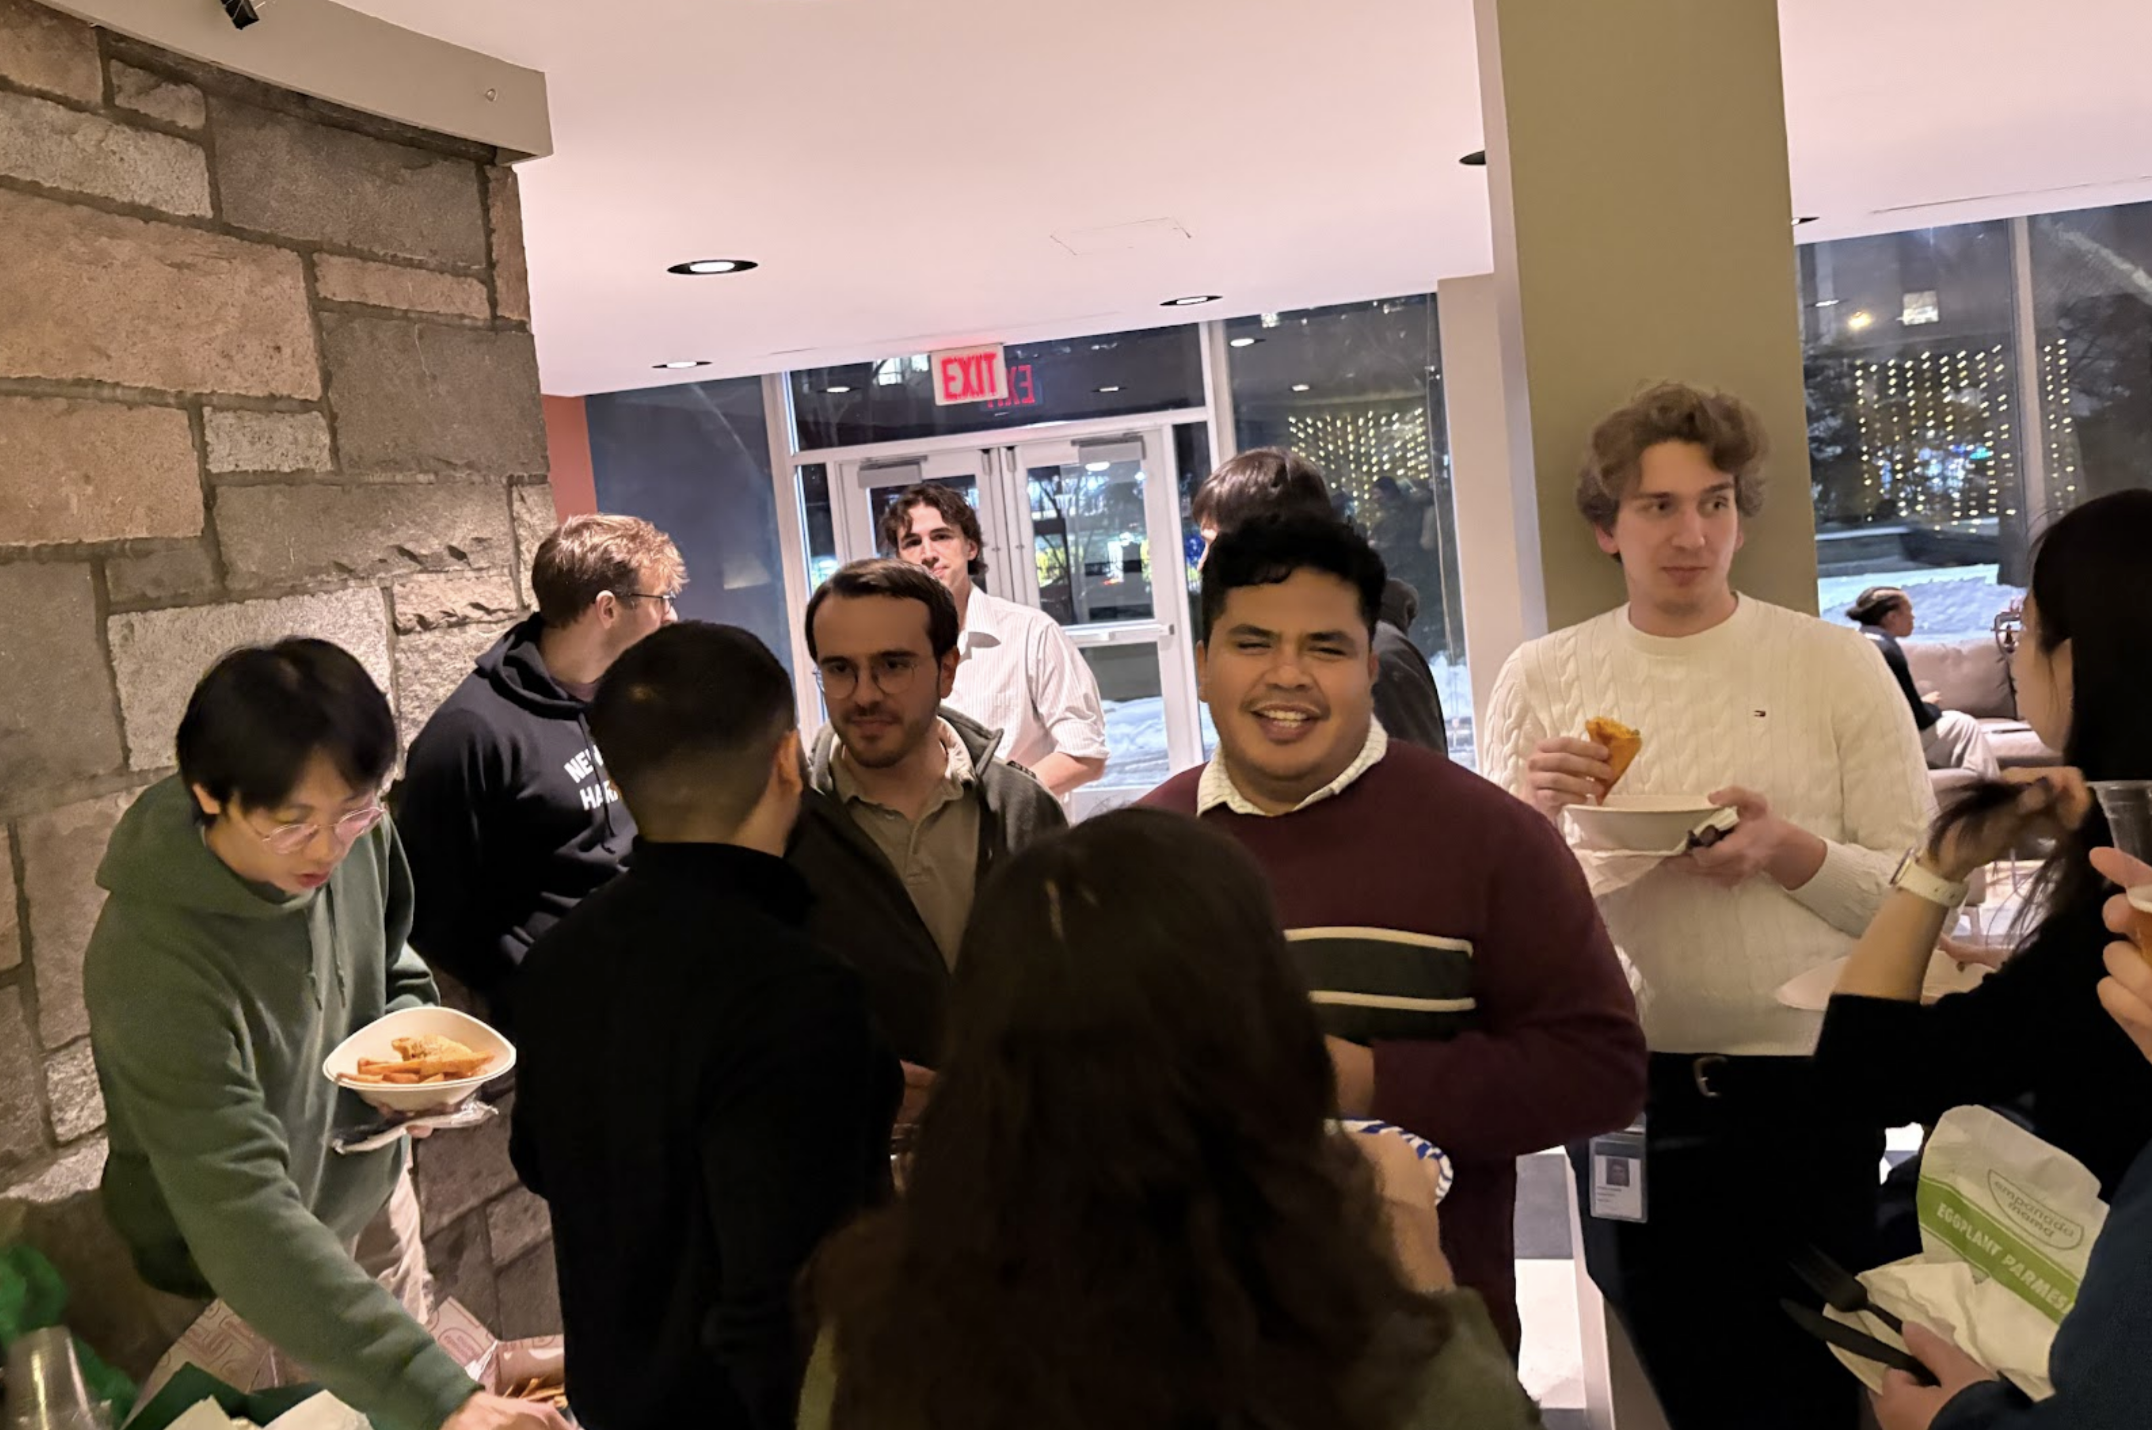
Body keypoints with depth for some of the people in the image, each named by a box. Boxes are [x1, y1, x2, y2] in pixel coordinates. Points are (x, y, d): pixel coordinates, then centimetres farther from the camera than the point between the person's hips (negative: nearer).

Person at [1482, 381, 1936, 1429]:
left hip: (1801, 1093, -1)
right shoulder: (1539, 680, 1)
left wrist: (1788, 851, -21)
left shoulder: (1834, 664, -4)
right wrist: (1526, 816, -14)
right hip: (1624, 1092, 2)